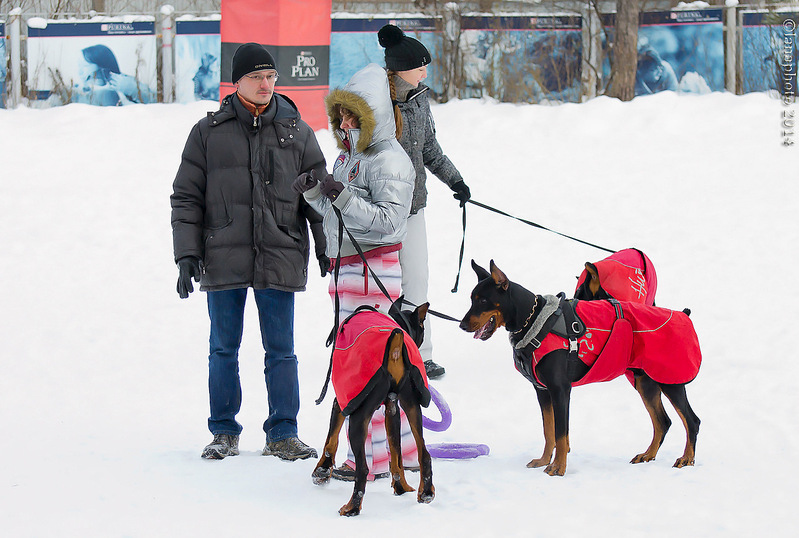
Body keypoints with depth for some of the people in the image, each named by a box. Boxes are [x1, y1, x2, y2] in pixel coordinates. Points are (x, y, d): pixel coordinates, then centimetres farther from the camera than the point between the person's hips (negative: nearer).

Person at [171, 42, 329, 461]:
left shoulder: (297, 133, 7)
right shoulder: (209, 133, 4)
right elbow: (186, 197, 5)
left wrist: (326, 247, 5)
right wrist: (187, 254, -2)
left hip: (280, 258, 0)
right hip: (224, 260, 0)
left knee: (281, 351, 2)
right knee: (224, 350, 7)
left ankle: (283, 434, 10)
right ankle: (224, 433, 17)